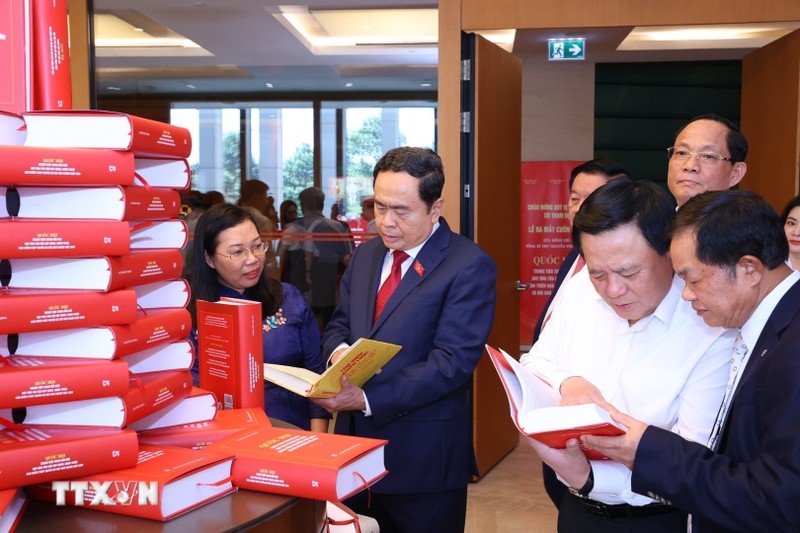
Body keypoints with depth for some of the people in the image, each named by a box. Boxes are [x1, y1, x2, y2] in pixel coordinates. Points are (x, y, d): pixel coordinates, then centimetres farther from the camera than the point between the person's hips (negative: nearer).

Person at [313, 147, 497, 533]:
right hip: (356, 440, 6)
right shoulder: (366, 254, 10)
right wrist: (340, 351, -9)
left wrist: (368, 399, -24)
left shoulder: (469, 266, -13)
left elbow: (451, 362, -20)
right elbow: (339, 322, 16)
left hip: (424, 455, -6)